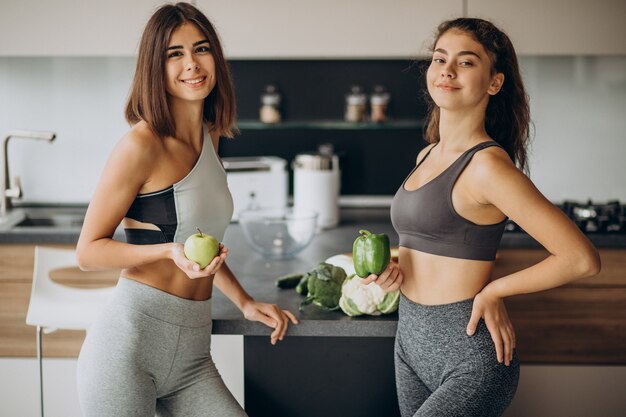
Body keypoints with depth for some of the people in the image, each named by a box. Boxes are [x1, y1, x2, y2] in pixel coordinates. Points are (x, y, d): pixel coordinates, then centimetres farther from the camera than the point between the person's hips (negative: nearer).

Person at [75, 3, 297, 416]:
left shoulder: (210, 135, 13)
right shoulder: (142, 143, -10)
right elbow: (89, 251, -7)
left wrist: (245, 302, 19)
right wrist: (171, 252, -20)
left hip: (191, 354, 7)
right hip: (130, 341, -7)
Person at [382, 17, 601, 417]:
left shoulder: (487, 165, -17)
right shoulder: (427, 156, 8)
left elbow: (582, 259, -20)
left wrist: (493, 290, -10)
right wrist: (395, 267, 4)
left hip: (468, 359, -8)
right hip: (411, 340, 8)